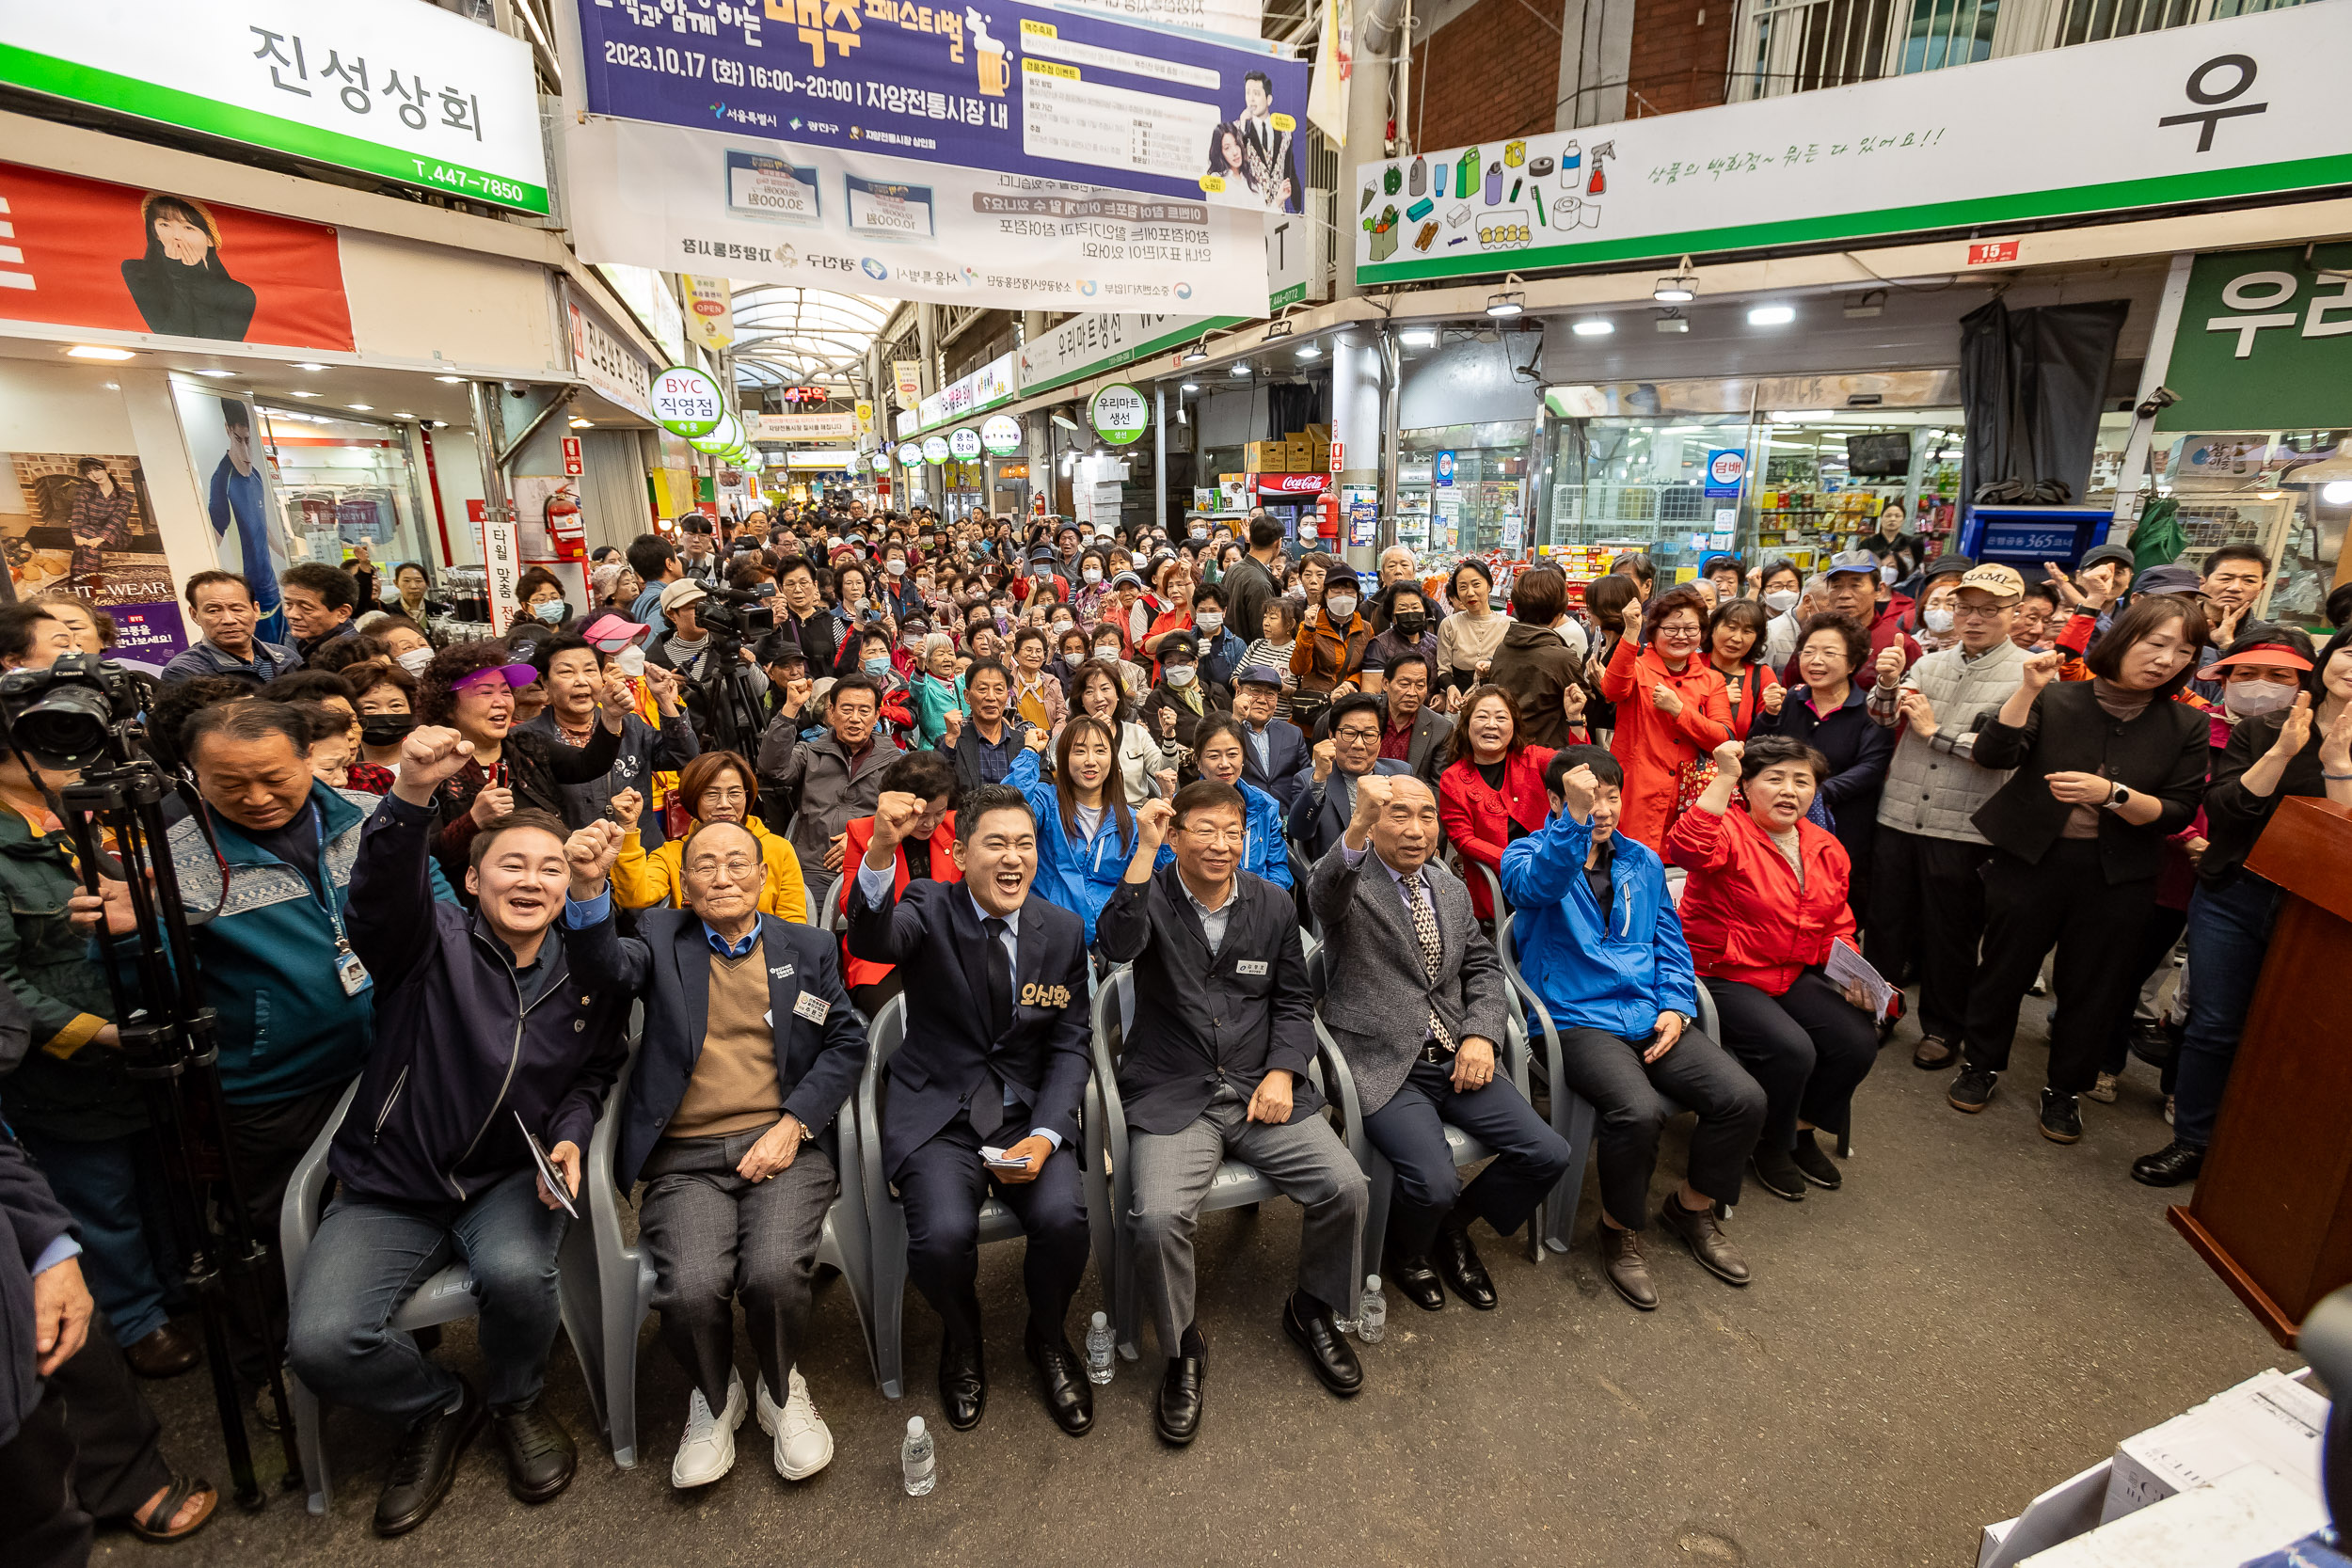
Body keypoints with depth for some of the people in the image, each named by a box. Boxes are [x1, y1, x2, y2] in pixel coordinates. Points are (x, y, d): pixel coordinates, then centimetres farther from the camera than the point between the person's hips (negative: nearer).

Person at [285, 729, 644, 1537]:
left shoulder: (590, 973, 4)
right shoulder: (432, 942, -5)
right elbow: (384, 891, -27)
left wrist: (567, 1136, -13)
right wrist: (412, 795, -45)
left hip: (514, 1175, 0)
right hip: (392, 1183, 0)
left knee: (516, 1272, -30)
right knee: (319, 1342, -20)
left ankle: (515, 1402, 6)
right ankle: (438, 1407, 14)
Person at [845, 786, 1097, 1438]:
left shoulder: (1063, 929, 2)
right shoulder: (930, 908, -5)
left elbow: (1069, 1046, 3)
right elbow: (870, 941, -29)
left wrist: (1044, 1135, -12)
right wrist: (881, 849, -49)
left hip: (1028, 1111, 2)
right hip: (937, 1112, -1)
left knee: (1063, 1220, -22)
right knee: (943, 1235, -25)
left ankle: (1047, 1338, 14)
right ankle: (962, 1340, 14)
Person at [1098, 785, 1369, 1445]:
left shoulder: (1274, 904, 8)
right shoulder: (1151, 896, -4)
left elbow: (1294, 1001, 13)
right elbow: (1117, 944, -27)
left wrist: (1282, 1071, -2)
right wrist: (1145, 850, -29)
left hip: (1263, 1087, 3)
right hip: (1172, 1096, -3)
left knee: (1346, 1187, -14)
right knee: (1158, 1217, -25)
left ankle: (1313, 1310, 18)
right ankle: (1182, 1350, 7)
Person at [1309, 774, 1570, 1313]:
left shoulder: (1452, 889, 14)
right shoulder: (1350, 882, -7)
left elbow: (1483, 968, 18)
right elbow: (1322, 894, -32)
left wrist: (1480, 1034, -1)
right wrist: (1357, 827, -52)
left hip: (1455, 1058, 6)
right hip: (1382, 1065, -6)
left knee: (1548, 1155, -7)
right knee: (1435, 1183, -23)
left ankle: (1452, 1228, 21)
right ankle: (1404, 1253, 15)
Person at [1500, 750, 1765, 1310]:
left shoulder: (1643, 860, 17)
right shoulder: (1527, 853, 0)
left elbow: (1670, 942, 18)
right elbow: (1540, 885, -25)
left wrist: (1676, 1007, 2)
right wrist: (1574, 817, -36)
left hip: (1652, 1016, 5)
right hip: (1578, 1020, -5)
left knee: (1744, 1100, -13)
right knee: (1639, 1111, -30)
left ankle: (1692, 1206, 16)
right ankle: (1619, 1229, 0)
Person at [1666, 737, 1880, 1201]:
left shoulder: (1827, 848, 10)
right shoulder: (1728, 832, -14)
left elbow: (1837, 925, 19)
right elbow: (1686, 849, -40)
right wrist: (1723, 778, -40)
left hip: (1794, 975, 7)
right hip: (1723, 976, -7)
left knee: (1858, 1040, -10)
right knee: (1791, 1050, -24)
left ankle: (1801, 1131, 17)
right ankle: (1769, 1145, 7)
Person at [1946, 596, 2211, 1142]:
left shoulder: (2187, 725, 2)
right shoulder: (2057, 698, -4)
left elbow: (2178, 812, -4)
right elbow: (1994, 753, -16)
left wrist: (2111, 794, -21)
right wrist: (2029, 690, -24)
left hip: (2117, 877, 2)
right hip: (2031, 860, -2)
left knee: (2091, 984, 11)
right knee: (2005, 964, 8)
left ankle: (2065, 1088, 30)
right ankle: (1982, 1063, 28)